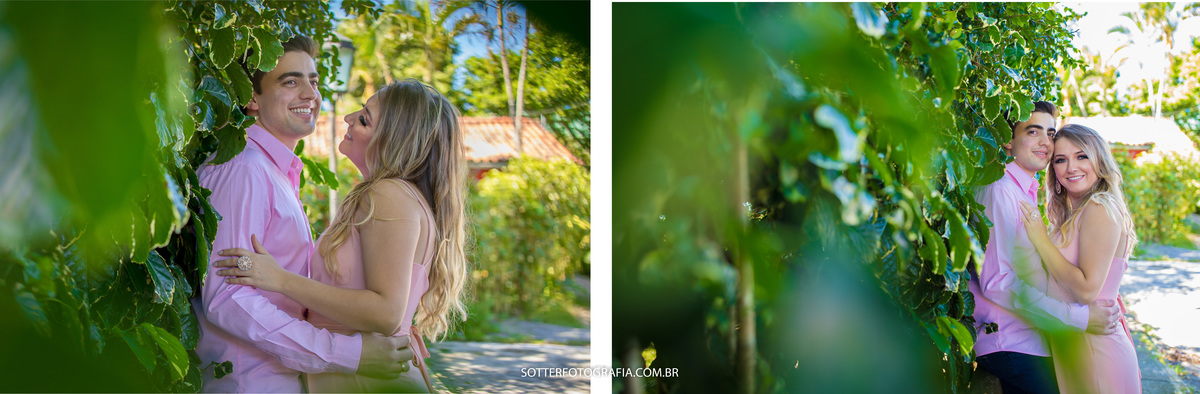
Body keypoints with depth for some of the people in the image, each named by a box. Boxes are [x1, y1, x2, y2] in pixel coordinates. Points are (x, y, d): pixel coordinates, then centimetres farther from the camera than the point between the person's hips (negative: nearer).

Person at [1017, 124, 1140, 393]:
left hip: (1093, 348, -9)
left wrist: (1040, 240, -17)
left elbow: (1087, 289, -22)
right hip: (1070, 344, 9)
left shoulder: (1100, 209, -16)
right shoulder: (1073, 214, 11)